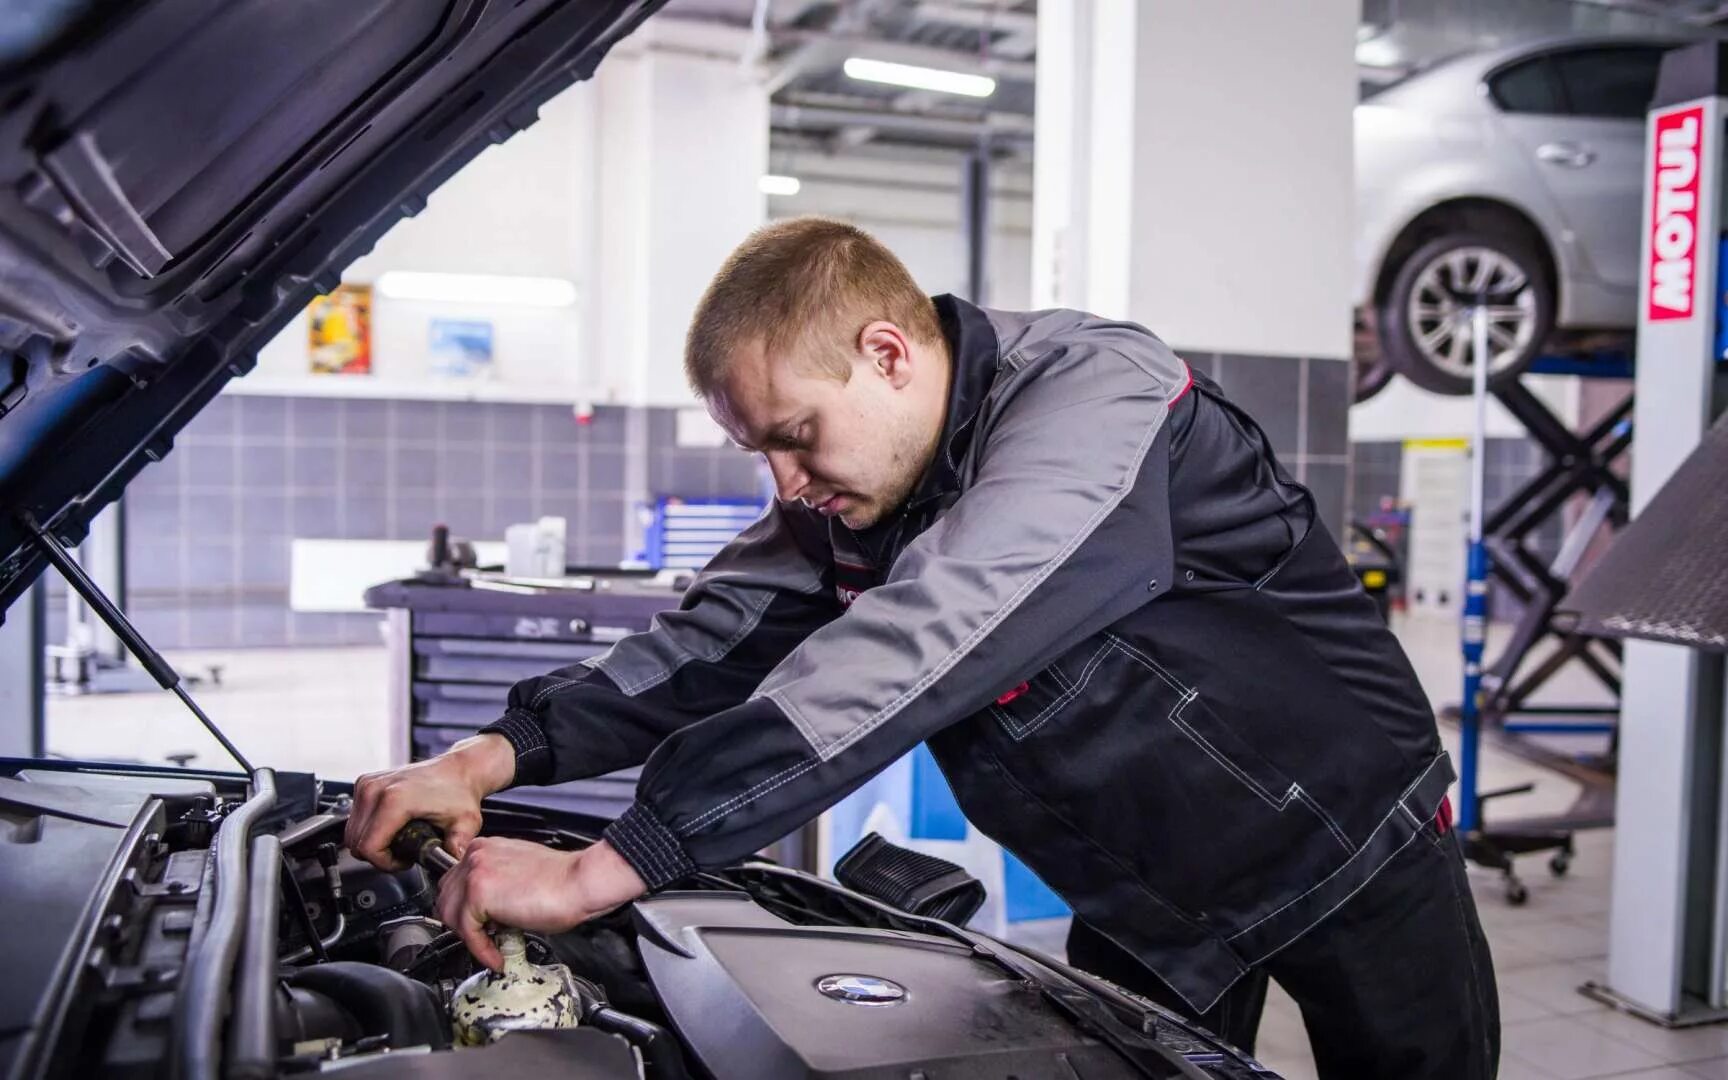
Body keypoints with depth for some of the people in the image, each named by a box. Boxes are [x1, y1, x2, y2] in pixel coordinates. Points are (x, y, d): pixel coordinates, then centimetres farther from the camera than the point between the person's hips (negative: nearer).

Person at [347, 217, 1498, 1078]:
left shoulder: (1095, 395, -32)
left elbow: (906, 654, -43)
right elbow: (720, 638, -8)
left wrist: (606, 868, -45)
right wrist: (496, 755, -23)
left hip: (1349, 841, -5)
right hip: (1150, 896, 6)